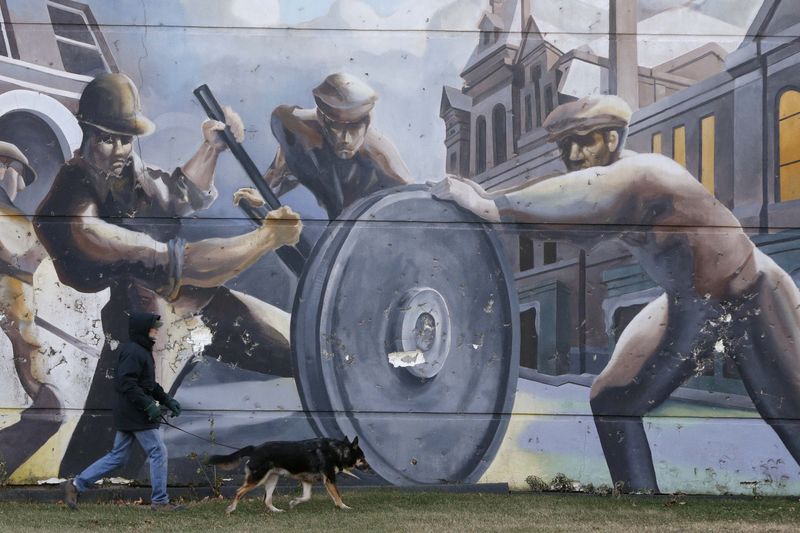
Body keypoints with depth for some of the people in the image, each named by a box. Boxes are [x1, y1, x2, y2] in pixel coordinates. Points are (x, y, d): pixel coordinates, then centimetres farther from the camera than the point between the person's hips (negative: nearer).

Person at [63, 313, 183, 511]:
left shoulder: (142, 351, 18)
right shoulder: (133, 352, -15)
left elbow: (149, 384, 26)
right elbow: (126, 383, -24)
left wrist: (167, 400, 17)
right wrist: (149, 405, -24)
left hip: (128, 415, 11)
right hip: (137, 416, -11)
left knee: (117, 456, 13)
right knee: (158, 452, -4)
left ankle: (76, 484, 14)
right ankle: (160, 501, 2)